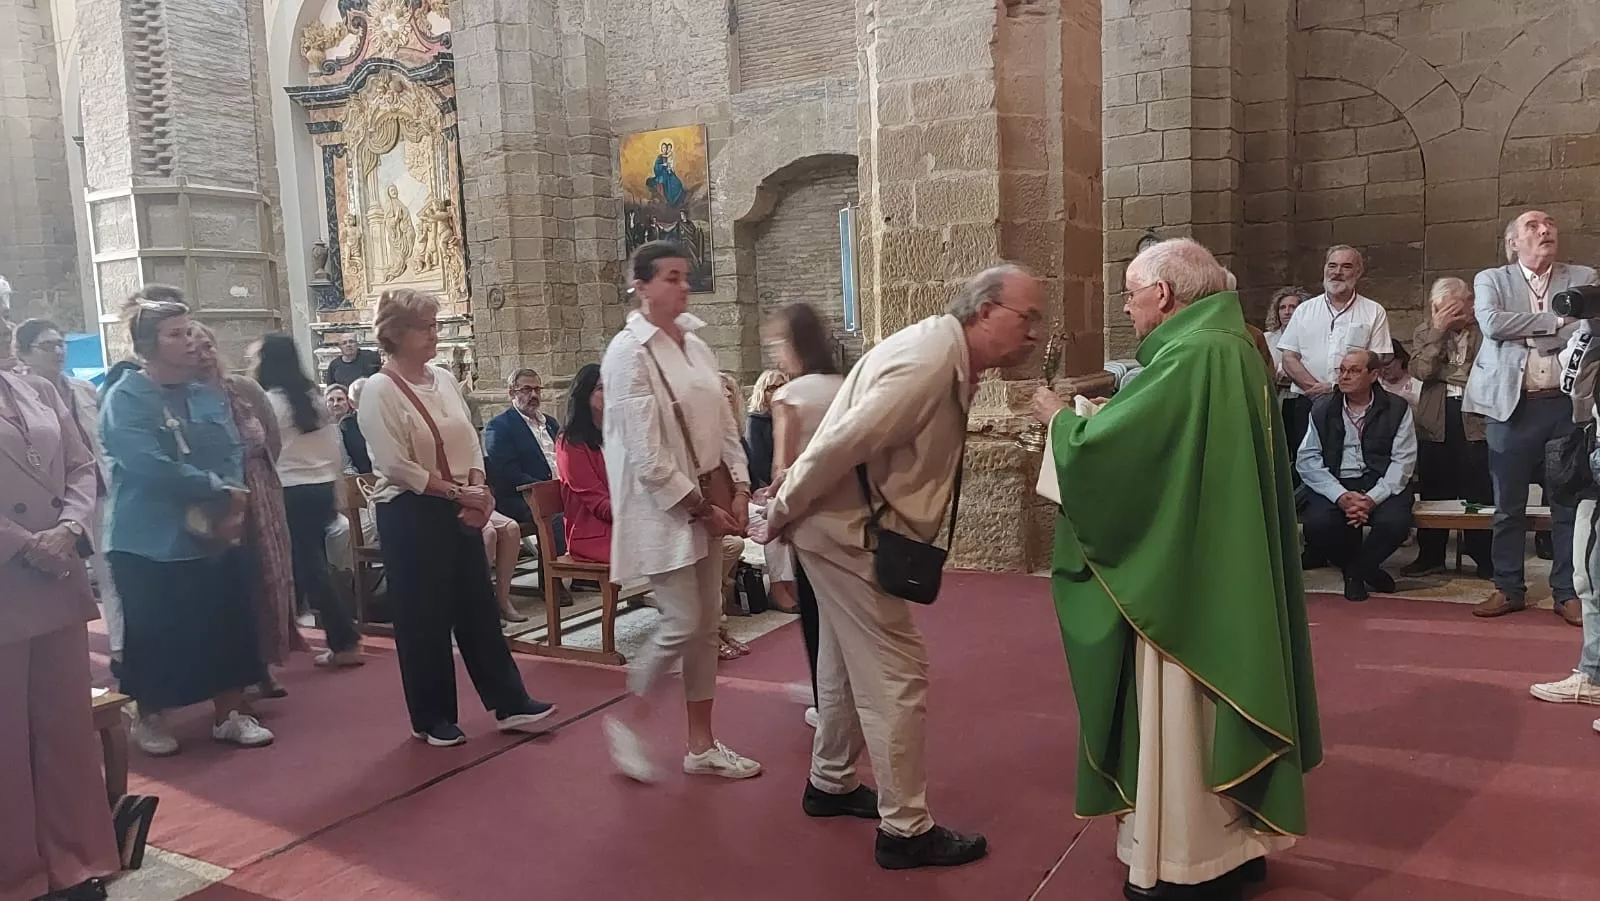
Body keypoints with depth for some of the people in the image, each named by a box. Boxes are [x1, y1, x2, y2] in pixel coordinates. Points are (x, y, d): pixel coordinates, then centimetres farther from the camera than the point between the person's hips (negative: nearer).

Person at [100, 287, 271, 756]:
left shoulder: (210, 393, 8)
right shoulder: (124, 400, -10)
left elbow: (235, 452, 2)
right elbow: (152, 467, -22)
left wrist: (230, 502, -16)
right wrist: (219, 488, -16)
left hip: (216, 535, 5)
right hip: (150, 543, -5)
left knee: (228, 627, 8)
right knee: (155, 638, 6)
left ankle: (229, 713, 22)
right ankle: (149, 718, 26)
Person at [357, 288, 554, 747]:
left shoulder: (445, 379, 9)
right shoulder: (379, 391, -11)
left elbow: (471, 442, 10)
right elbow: (395, 465, -18)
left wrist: (476, 490, -7)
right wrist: (457, 491, -16)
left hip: (459, 511, 6)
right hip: (410, 516, -6)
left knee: (479, 608, 10)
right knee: (423, 618, 4)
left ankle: (509, 704, 19)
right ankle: (432, 718, 19)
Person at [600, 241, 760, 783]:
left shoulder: (695, 345, 8)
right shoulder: (629, 353, -14)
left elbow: (724, 423, 11)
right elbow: (646, 455, -19)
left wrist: (739, 490, -1)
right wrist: (700, 508, -16)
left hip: (708, 501, 8)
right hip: (664, 509, -7)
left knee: (707, 624, 11)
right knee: (681, 625, -7)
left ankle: (700, 746, 23)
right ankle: (627, 723, 18)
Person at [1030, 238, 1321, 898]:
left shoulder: (1191, 357, -22)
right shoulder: (1230, 347, 9)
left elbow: (1102, 447, -22)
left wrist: (1059, 418, -2)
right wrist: (1087, 417, 11)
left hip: (1184, 573, -10)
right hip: (1223, 565, 10)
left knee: (1179, 711, 3)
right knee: (1215, 702, 18)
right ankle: (1234, 843, 32)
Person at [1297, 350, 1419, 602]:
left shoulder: (1397, 408, 5)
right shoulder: (1322, 408, 8)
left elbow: (1403, 461, -2)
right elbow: (1307, 460, -1)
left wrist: (1373, 498, -18)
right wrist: (1341, 496, -16)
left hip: (1380, 484, 0)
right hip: (1334, 485, 1)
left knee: (1394, 522, -31)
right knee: (1318, 523, -29)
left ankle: (1358, 569, 2)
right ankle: (1364, 569, 4)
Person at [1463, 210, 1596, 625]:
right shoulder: (1490, 280, 6)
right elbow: (1492, 324, -13)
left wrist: (1526, 335, -11)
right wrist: (1555, 321, -8)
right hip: (1512, 406, -1)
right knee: (1509, 506, 6)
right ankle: (1509, 588, 18)